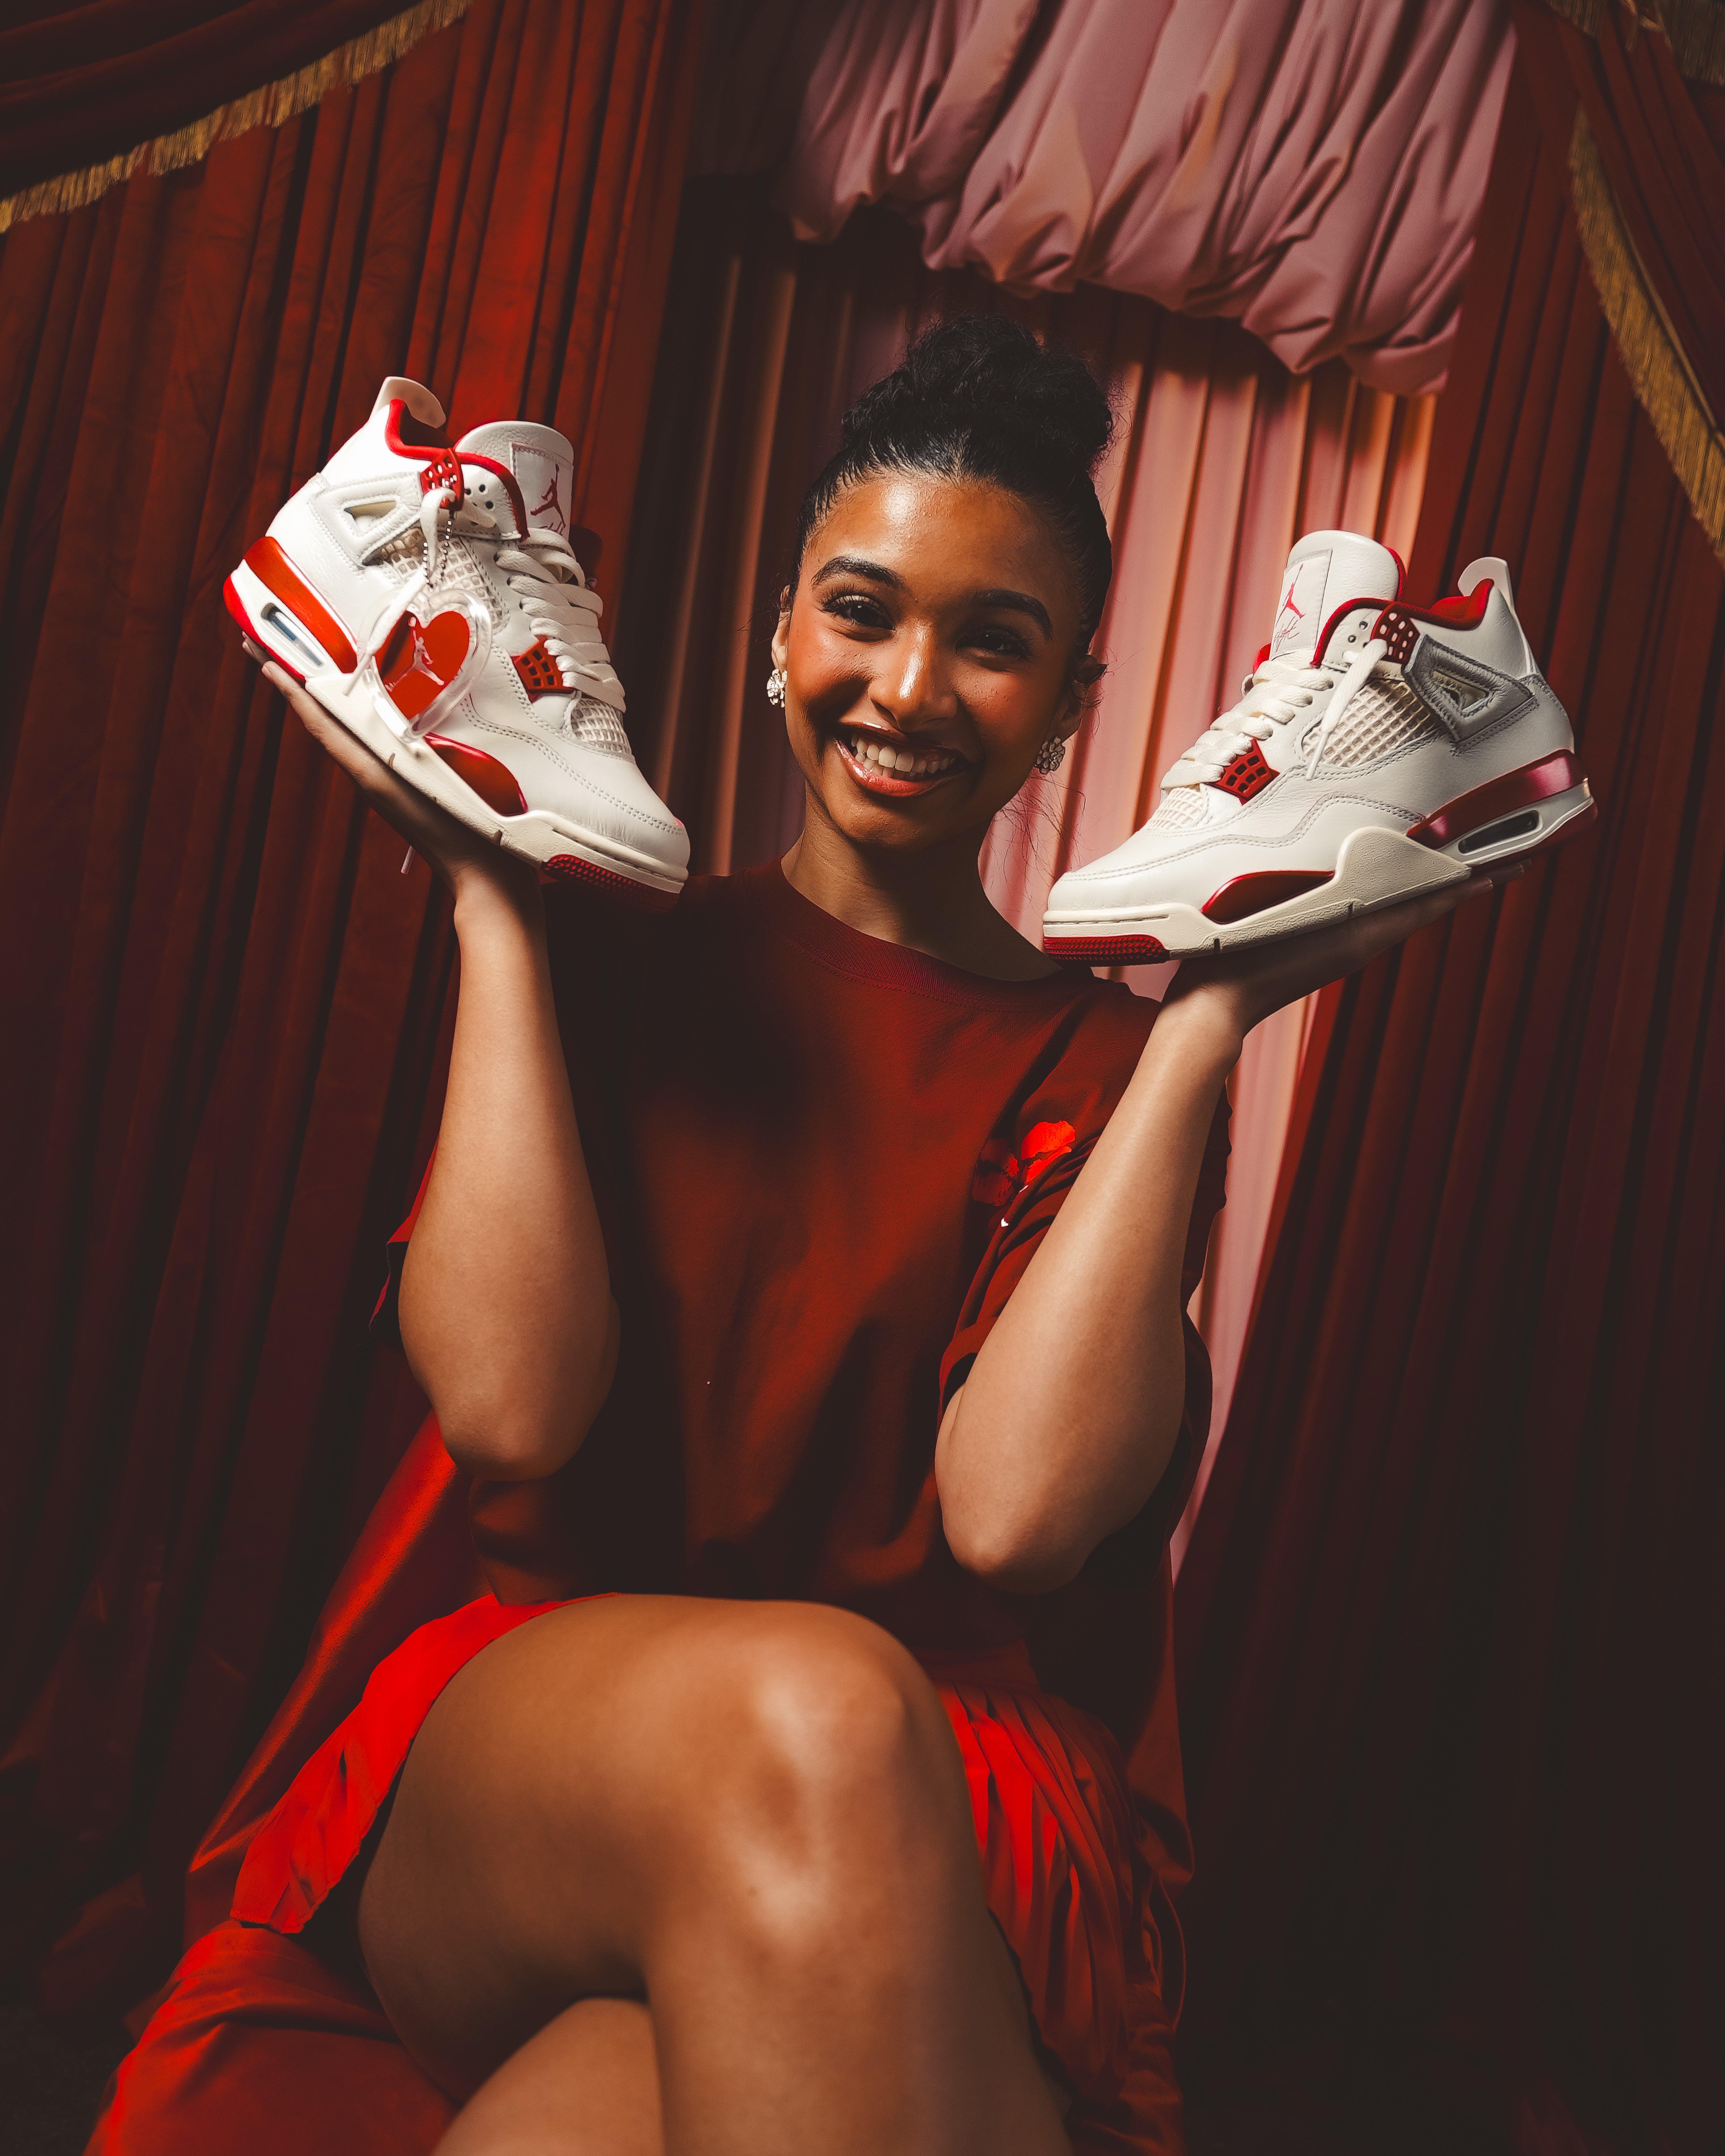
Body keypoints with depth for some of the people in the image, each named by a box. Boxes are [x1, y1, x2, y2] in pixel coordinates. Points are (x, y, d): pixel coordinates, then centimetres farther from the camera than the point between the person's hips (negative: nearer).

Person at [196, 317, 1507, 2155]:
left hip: (951, 1867, -1)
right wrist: (492, 894, -3)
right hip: (519, 1762, 2)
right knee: (804, 1713, -33)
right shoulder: (614, 961, 9)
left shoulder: (1103, 1065, 7)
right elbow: (510, 1413, -10)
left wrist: (1206, 1021, -8)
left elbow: (1013, 1508, -12)